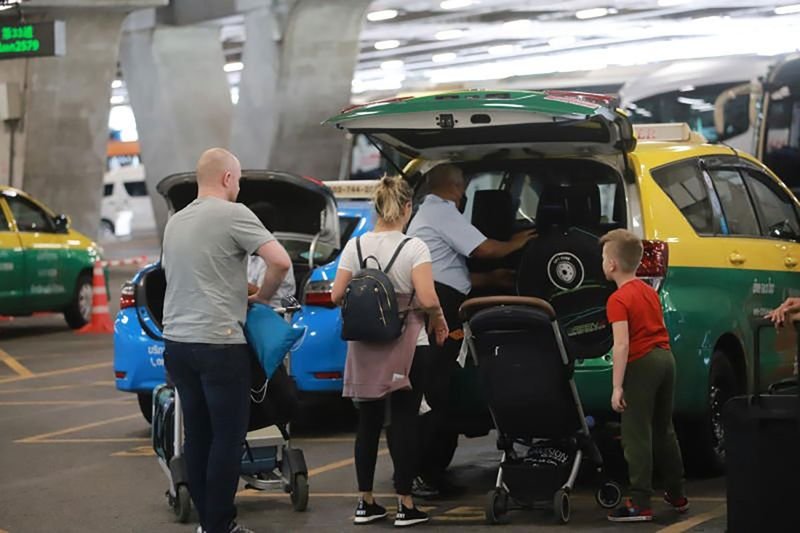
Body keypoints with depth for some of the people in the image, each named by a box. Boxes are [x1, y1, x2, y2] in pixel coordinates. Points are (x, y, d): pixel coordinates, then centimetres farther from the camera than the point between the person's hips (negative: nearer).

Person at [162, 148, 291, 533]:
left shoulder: (175, 222, 15)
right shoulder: (232, 215, -9)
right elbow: (280, 260, -17)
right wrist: (261, 297, 1)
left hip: (177, 340, 7)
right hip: (218, 342, -7)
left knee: (197, 434, 11)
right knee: (228, 435, -1)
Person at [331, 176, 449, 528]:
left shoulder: (355, 246, 2)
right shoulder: (413, 247, -10)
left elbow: (337, 295, -1)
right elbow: (427, 299, -18)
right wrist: (439, 323, 1)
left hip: (366, 346, 4)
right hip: (406, 346, -4)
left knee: (368, 423, 11)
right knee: (404, 423, 1)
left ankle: (365, 502, 15)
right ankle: (405, 506, 1)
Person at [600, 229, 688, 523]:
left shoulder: (618, 300, -13)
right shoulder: (649, 290, 14)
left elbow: (622, 344, -21)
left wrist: (617, 387, -21)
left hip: (641, 364, -8)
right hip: (665, 357, 8)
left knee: (637, 435, -5)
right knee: (663, 430, 19)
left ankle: (640, 504, -7)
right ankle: (677, 495, 26)